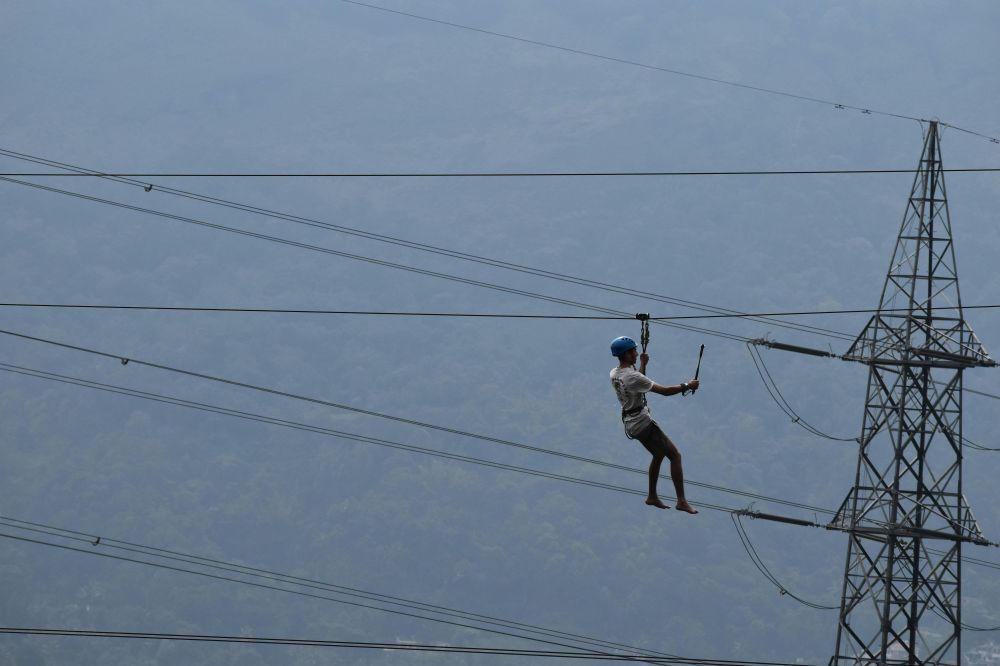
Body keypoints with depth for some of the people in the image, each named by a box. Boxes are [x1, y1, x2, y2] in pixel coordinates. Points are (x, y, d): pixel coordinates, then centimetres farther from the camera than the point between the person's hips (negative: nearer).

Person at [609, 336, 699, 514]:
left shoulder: (614, 374, 3)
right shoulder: (633, 377, -24)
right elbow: (664, 391, -22)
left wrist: (642, 365, 20)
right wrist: (687, 386, -11)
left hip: (630, 424, 9)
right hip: (643, 423, -9)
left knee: (658, 455, 26)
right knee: (675, 455, -5)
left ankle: (652, 496, 33)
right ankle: (681, 501, -8)